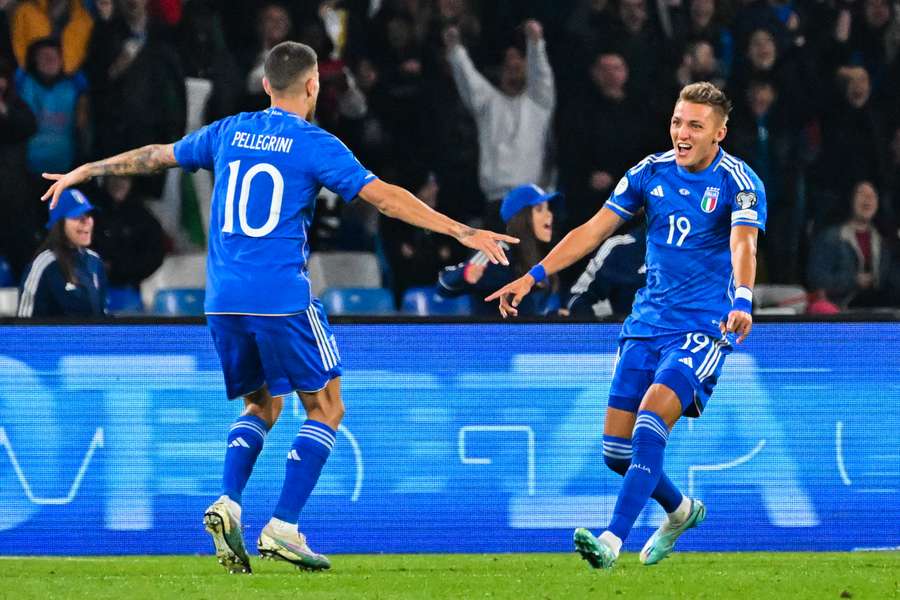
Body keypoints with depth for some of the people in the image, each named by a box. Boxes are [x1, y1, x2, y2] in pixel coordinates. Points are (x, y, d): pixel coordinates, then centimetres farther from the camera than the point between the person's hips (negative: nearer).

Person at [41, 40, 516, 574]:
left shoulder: (230, 132, 12)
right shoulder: (314, 145, -3)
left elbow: (155, 156, 23)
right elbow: (384, 196, -10)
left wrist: (84, 172, 38)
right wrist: (462, 232, -10)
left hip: (224, 301, 6)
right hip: (283, 299, -5)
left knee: (262, 405, 21)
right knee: (326, 407, 6)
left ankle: (228, 503, -2)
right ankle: (283, 529, -5)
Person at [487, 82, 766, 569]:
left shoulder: (738, 183, -11)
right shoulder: (650, 172, 5)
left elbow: (743, 246, -27)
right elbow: (593, 230, 9)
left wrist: (742, 302, -46)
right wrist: (533, 276, 3)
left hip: (703, 328, -6)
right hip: (647, 323, 6)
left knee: (648, 427, -25)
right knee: (617, 452, 4)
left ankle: (612, 542, -27)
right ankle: (681, 511, 32)